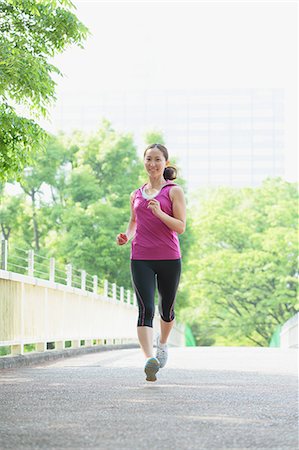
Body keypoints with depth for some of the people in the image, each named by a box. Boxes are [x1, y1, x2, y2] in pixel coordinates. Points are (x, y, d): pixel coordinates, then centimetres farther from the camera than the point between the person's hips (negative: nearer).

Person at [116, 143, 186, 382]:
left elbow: (181, 227, -4)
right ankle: (149, 359, -26)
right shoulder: (136, 195, 14)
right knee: (146, 309, -15)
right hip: (141, 259, 1)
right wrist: (126, 236, 6)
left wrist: (160, 213, -20)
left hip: (169, 258, -1)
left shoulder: (174, 191, 3)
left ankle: (162, 343, 43)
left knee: (167, 308, 14)